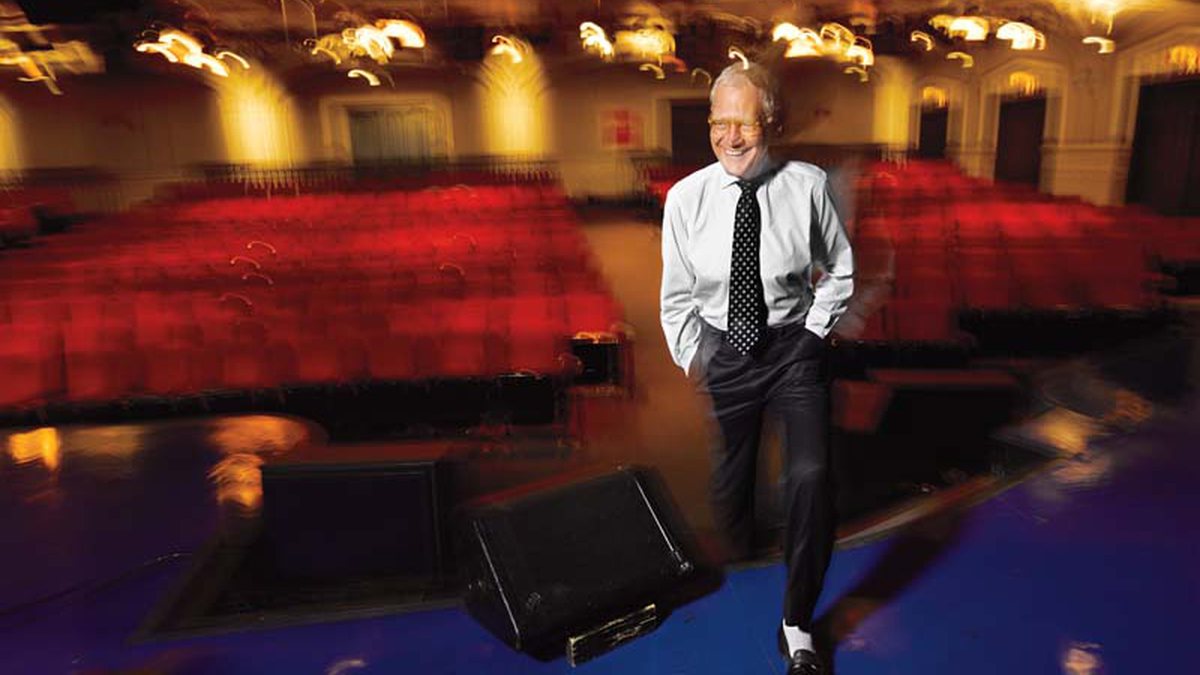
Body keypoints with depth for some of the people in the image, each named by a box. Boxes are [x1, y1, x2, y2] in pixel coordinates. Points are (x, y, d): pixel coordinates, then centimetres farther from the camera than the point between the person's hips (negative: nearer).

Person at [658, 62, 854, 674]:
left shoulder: (807, 185, -9)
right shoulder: (685, 198, -8)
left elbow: (840, 269, 6)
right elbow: (676, 296, 1)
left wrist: (813, 331, -1)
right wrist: (692, 362, -1)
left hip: (794, 347, -1)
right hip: (722, 349, 1)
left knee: (811, 475, -14)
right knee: (729, 481, 12)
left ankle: (798, 623, 10)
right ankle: (740, 563, 46)